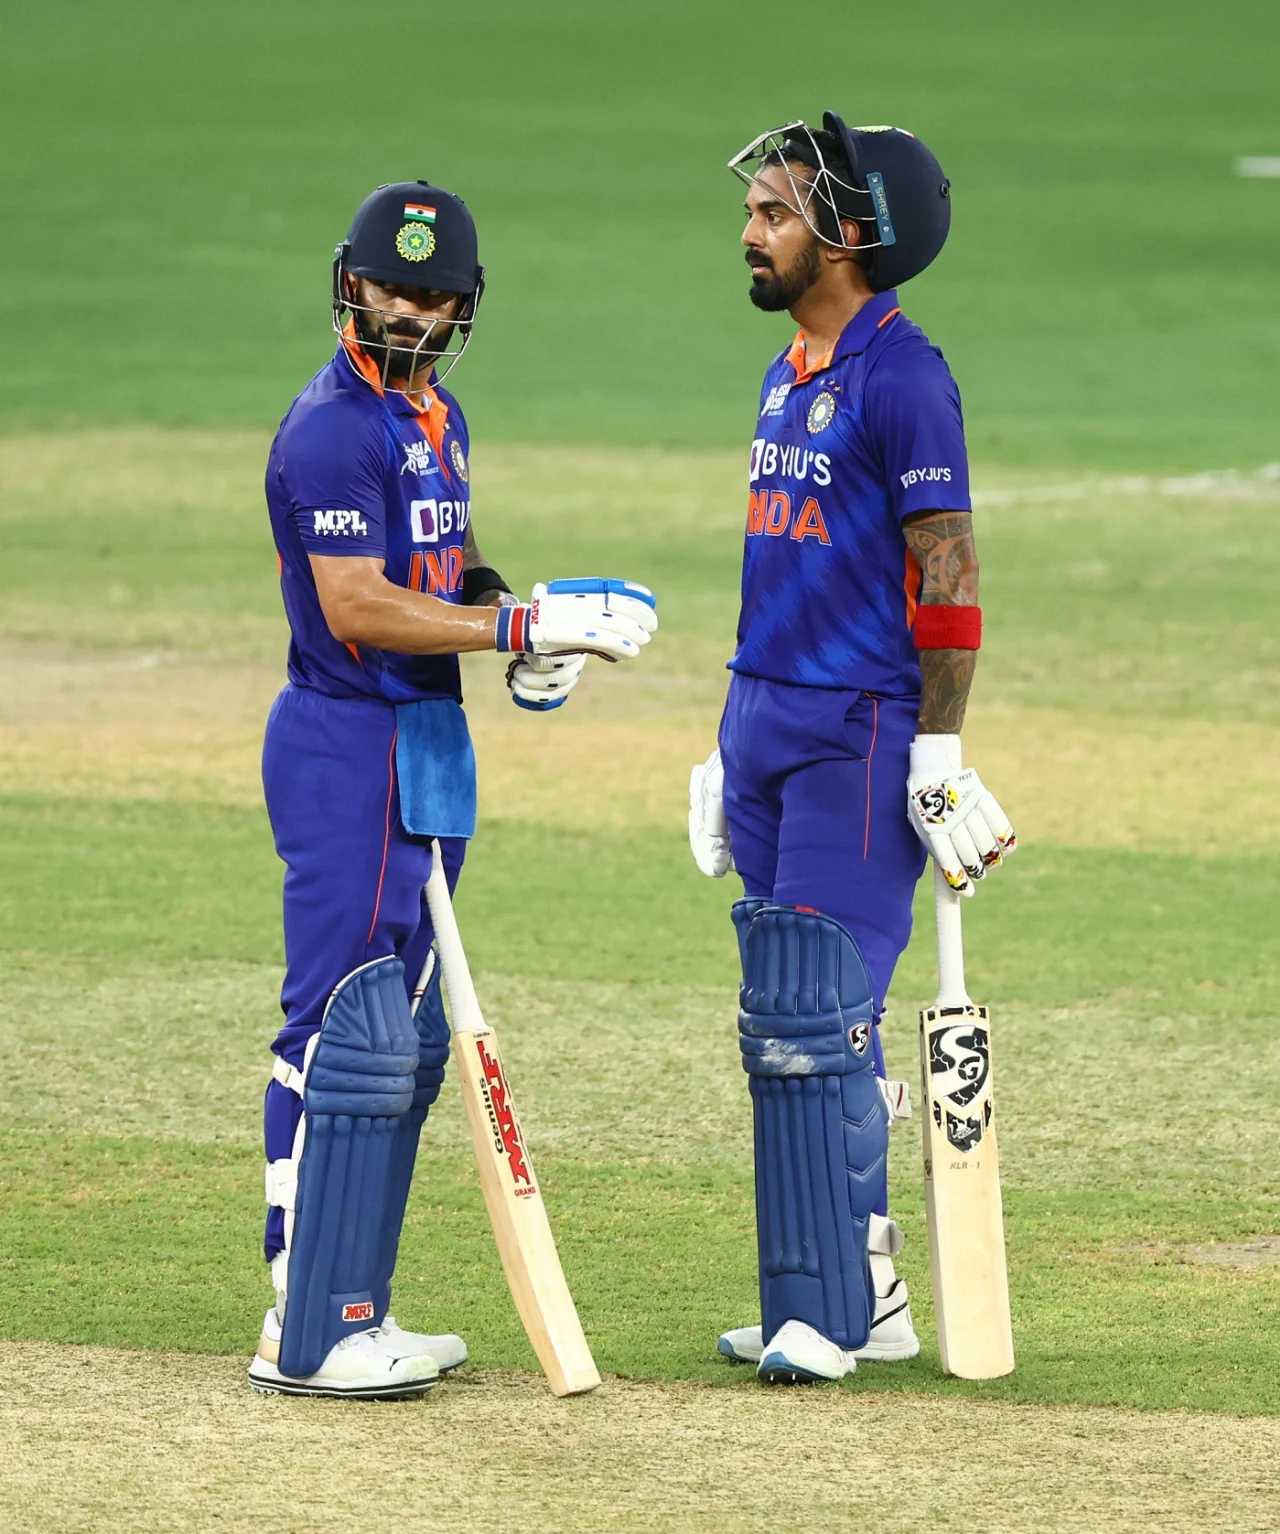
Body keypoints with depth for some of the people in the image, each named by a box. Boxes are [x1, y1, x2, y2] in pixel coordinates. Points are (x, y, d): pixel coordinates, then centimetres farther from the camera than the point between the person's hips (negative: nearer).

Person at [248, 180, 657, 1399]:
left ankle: (352, 1310, 20)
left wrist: (528, 632, 4)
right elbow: (355, 610, -23)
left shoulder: (437, 419, 14)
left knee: (407, 1042, 13)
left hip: (430, 750, 10)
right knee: (347, 1033, -11)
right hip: (350, 755, -10)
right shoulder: (335, 428, -15)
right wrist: (529, 628, -26)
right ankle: (306, 1335, -9)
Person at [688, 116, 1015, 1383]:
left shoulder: (901, 375, -12)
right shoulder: (789, 374, 16)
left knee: (814, 1022, -11)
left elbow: (946, 572, -16)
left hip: (862, 735, -9)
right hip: (771, 726, 9)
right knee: (786, 1026, 10)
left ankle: (830, 1313, -8)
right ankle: (862, 1296, 16)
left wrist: (939, 755, -19)